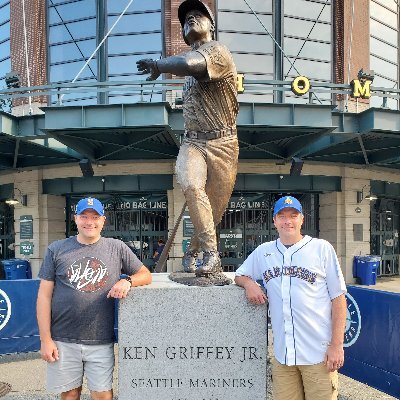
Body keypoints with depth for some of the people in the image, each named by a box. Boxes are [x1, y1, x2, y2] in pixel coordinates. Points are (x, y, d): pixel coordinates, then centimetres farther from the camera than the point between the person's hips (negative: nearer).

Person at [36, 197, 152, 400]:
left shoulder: (117, 248, 2)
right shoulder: (57, 250, 2)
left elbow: (146, 275, 9)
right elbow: (44, 295, 2)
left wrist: (127, 281, -14)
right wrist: (45, 339, -2)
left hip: (101, 342, 0)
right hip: (63, 341, 1)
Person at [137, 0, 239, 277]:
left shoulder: (216, 50, -7)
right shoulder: (193, 57, 19)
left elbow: (188, 64, -29)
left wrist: (158, 64, -15)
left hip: (222, 144, -4)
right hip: (193, 142, 5)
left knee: (215, 206, 1)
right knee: (191, 185, -27)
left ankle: (193, 252, 25)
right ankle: (211, 253, -20)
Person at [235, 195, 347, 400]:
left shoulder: (322, 248, -2)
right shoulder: (263, 251, 8)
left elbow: (338, 299, -2)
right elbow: (240, 275, 21)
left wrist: (337, 345, -6)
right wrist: (249, 283, -3)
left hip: (318, 353, -3)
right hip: (282, 354, 3)